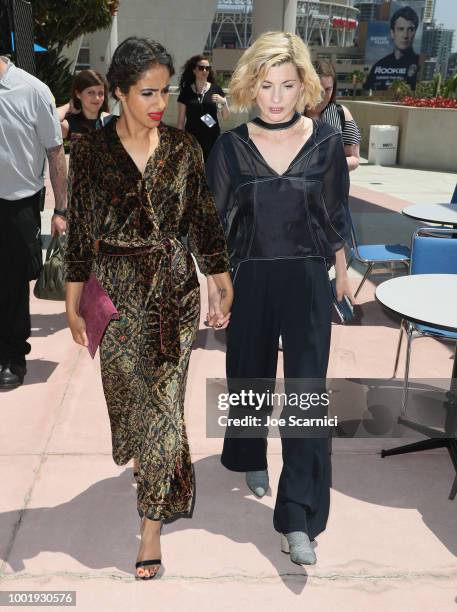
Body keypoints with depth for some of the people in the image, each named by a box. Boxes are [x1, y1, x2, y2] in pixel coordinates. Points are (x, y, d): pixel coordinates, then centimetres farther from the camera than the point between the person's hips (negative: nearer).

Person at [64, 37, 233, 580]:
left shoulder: (183, 149, -1)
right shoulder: (90, 150, -4)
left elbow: (203, 222, 4)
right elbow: (79, 232, -1)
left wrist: (224, 287, 3)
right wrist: (73, 307, 1)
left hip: (175, 292, 0)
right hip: (117, 294, 0)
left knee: (163, 403, 1)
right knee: (129, 393, 13)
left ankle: (152, 524, 14)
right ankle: (150, 466, 46)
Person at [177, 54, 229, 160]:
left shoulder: (216, 89, 3)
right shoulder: (186, 91, 3)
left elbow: (226, 116, 4)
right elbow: (181, 121, 6)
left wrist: (223, 102, -15)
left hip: (212, 139, 0)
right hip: (191, 139, 0)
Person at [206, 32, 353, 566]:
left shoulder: (325, 141, -4)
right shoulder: (230, 146, -4)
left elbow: (334, 214, 7)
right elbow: (215, 221, 0)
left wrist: (342, 270, 15)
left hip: (307, 280, -1)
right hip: (250, 278, 1)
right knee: (250, 376, 16)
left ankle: (298, 520, 2)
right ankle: (251, 458, 44)